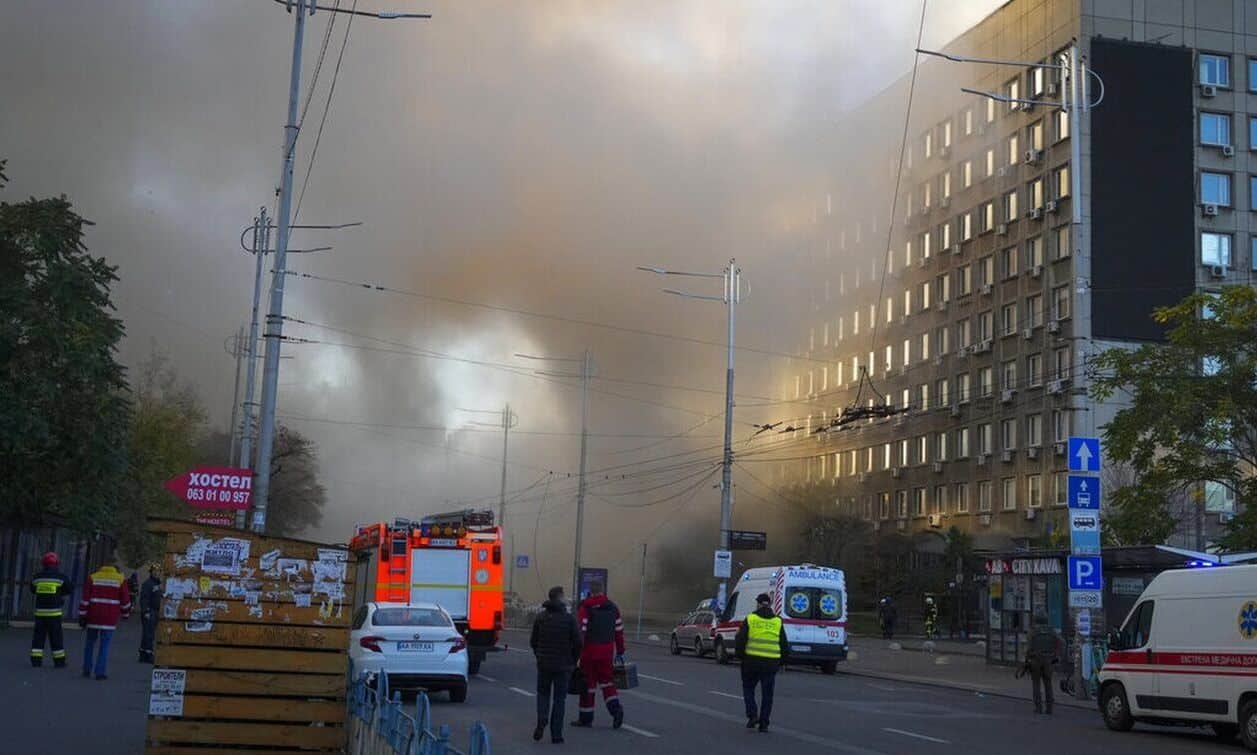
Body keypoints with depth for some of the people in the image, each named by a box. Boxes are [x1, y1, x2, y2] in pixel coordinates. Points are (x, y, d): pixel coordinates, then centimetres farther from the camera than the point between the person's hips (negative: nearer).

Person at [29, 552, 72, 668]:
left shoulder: (37, 577, 3)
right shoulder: (61, 577, -7)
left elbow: (32, 590, 18)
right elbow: (69, 590, 3)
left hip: (40, 611, 3)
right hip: (54, 612, -3)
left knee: (39, 636, 9)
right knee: (56, 637, 3)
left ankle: (36, 660, 5)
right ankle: (59, 661, 5)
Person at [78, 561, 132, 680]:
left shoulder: (93, 577, 5)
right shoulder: (120, 580, 3)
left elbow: (85, 599, 0)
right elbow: (125, 600, 2)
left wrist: (82, 616, 2)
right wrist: (125, 614, 17)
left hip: (93, 617, 1)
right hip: (110, 619, -1)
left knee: (90, 643, 16)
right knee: (104, 646, 2)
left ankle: (87, 670, 19)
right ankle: (101, 672, -3)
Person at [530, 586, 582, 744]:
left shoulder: (541, 617, 0)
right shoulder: (569, 618, -10)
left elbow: (533, 641, 4)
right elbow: (577, 643, -9)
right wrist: (574, 661, 6)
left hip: (544, 664, 2)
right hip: (563, 665, -2)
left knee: (543, 693, 19)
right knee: (559, 698, 6)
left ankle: (541, 721, -5)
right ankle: (556, 734, 6)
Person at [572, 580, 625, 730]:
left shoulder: (585, 607, -7)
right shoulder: (612, 608, 10)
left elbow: (581, 630, -14)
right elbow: (619, 631, 11)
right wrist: (620, 652, 18)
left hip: (590, 650, -4)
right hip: (607, 650, 4)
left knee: (588, 683, 3)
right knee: (607, 681, 14)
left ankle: (586, 718, 9)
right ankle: (615, 708, -7)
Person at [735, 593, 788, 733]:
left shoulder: (750, 619, -2)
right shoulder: (777, 622, 4)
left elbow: (739, 641, -4)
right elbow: (785, 646, 5)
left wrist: (741, 656, 11)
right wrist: (780, 661, 19)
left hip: (752, 661, -1)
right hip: (771, 663, 1)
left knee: (748, 688, 17)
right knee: (767, 694, 10)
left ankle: (752, 715, 2)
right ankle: (764, 724, 8)